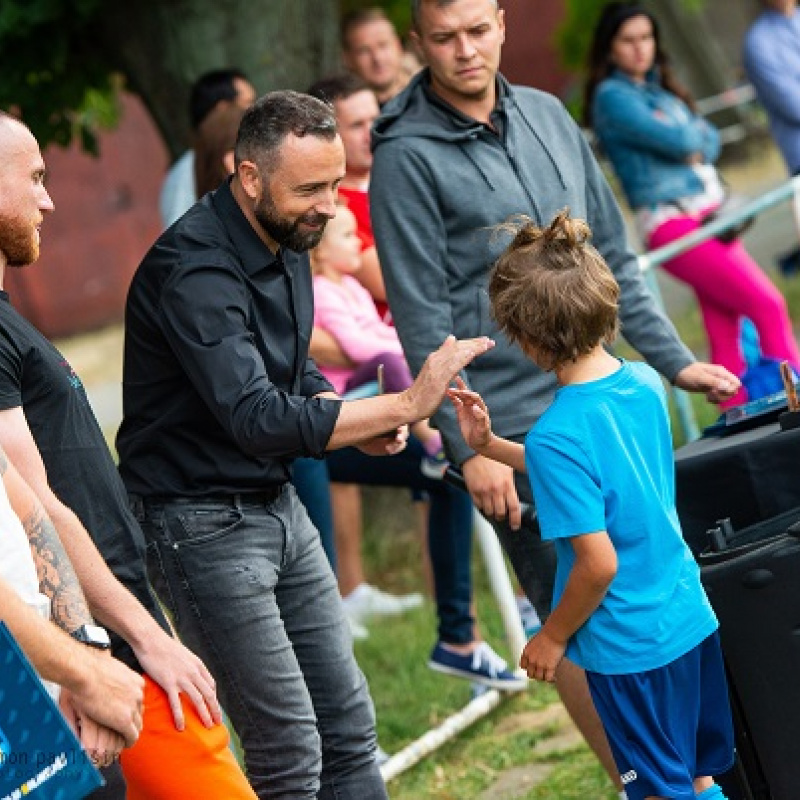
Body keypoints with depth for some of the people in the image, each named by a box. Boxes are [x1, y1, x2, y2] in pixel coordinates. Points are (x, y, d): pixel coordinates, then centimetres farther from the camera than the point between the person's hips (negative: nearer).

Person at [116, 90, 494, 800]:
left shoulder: (285, 240, 5)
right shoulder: (195, 269, -24)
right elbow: (257, 420, -32)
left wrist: (359, 424, -3)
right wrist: (405, 405, -31)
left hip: (277, 504, 9)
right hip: (203, 522, -9)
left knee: (348, 723, 11)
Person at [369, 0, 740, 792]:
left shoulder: (547, 116, 8)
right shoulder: (407, 156, -10)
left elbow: (612, 257, 15)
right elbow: (422, 319, -12)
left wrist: (673, 360, 11)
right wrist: (468, 447, -14)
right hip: (511, 427, -6)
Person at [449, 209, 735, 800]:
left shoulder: (556, 436, -26)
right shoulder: (645, 381, -3)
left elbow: (598, 563, -25)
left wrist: (554, 637, -9)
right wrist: (488, 445, 10)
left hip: (632, 646, -7)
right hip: (694, 619, 7)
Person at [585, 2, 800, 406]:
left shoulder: (657, 88, 17)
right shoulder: (612, 96, -9)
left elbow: (709, 140, 11)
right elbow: (677, 141, -17)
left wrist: (691, 145, -10)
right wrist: (692, 135, 4)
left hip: (709, 216, 8)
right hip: (675, 223, -8)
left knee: (725, 335, 5)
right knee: (767, 304, -14)